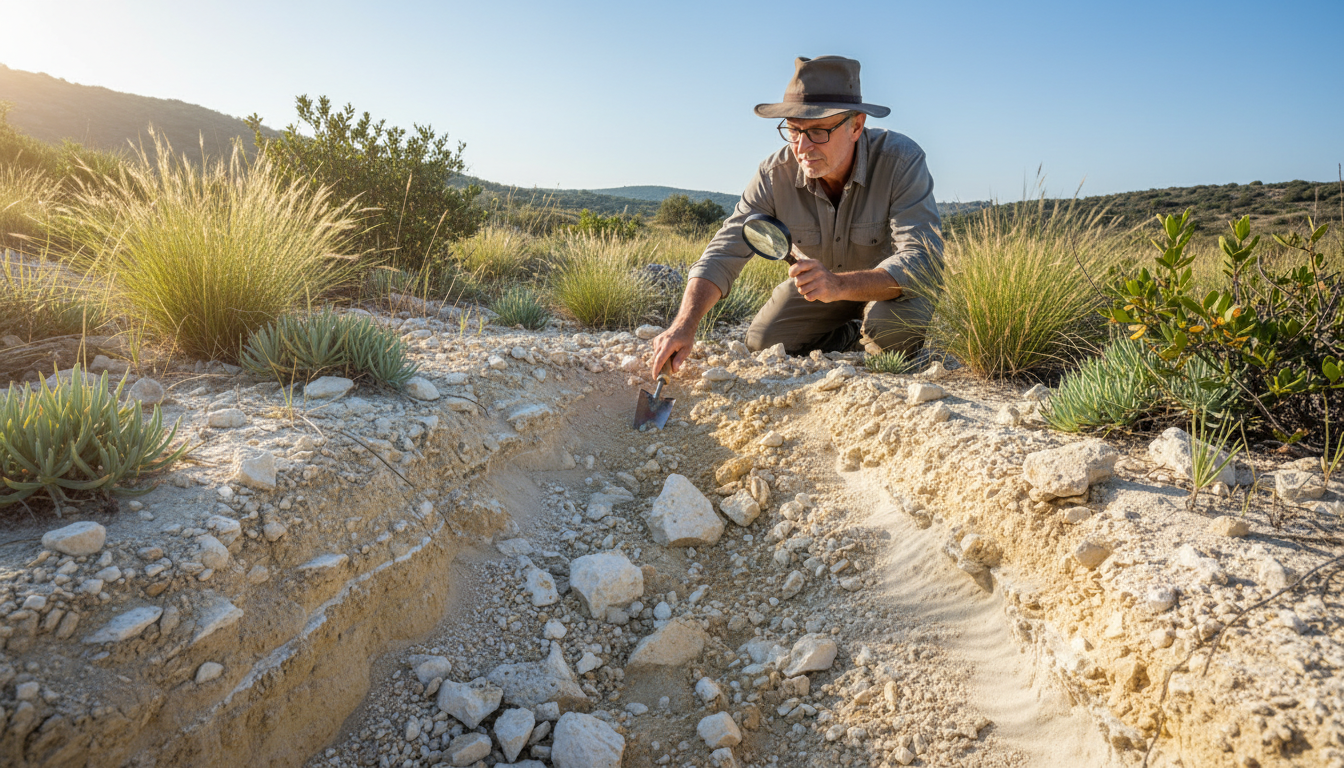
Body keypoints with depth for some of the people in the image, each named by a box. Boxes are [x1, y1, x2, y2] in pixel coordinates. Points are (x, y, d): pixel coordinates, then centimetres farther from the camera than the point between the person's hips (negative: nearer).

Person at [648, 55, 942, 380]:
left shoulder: (901, 160, -31)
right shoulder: (775, 173, -23)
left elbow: (923, 259, -39)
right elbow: (724, 252, -26)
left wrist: (840, 285, -55)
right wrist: (684, 324, -43)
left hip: (892, 286, -3)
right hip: (819, 280, 3)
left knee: (892, 327, -34)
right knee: (762, 341, -13)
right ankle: (849, 333, 13)